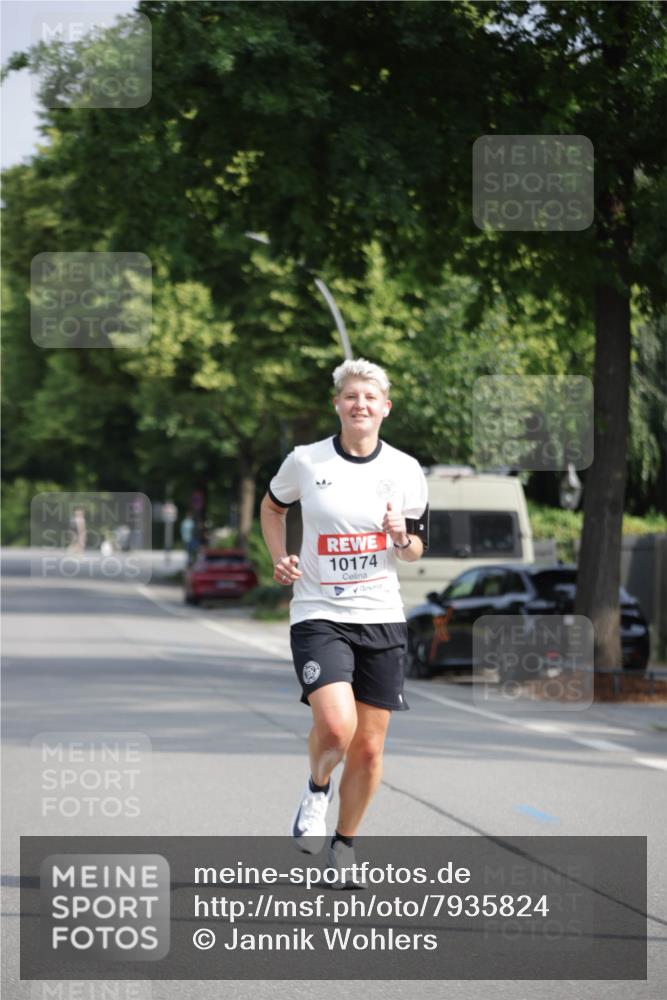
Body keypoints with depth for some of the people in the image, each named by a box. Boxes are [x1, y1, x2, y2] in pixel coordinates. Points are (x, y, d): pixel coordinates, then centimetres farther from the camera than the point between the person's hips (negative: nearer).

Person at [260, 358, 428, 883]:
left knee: (369, 749, 5)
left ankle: (344, 847, 26)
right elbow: (272, 506, 18)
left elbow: (416, 550, 11)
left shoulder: (405, 470, 2)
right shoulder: (305, 461, -3)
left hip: (382, 617, 3)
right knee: (336, 726, -25)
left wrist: (402, 539, -11)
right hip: (318, 615, -2)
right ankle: (317, 788, 9)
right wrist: (281, 558, 3)